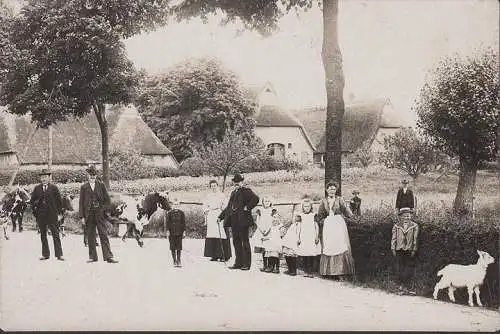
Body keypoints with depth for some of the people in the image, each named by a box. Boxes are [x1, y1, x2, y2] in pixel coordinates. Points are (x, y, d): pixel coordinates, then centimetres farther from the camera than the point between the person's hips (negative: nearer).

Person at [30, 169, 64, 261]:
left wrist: (59, 213, 0)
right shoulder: (37, 188, 8)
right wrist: (34, 210, 1)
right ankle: (45, 254, 16)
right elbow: (32, 201, 13)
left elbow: (59, 201, 3)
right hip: (41, 216, 3)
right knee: (43, 235, 8)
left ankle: (59, 254, -4)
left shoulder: (54, 187, 1)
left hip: (52, 215, -3)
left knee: (56, 235, -4)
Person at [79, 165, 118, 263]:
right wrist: (82, 216, 0)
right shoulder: (83, 187, 8)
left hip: (100, 214, -1)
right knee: (90, 236, 5)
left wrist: (104, 209, -2)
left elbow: (107, 200, 9)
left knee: (104, 235, -5)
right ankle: (92, 256, 14)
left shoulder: (101, 185, 7)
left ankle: (108, 256, -8)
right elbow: (81, 202, 6)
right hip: (89, 214, 1)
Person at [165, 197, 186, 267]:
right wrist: (167, 231, -6)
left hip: (179, 232, 1)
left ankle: (178, 261, 7)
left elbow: (184, 222, 8)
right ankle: (174, 261, 9)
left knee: (179, 247, 0)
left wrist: (184, 231, 3)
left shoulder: (181, 213, 6)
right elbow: (167, 223, 2)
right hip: (172, 233, -1)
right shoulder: (169, 213, 2)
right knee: (173, 247, 2)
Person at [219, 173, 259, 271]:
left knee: (245, 242, -3)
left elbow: (255, 199, -18)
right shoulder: (233, 192, 21)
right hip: (234, 221, 8)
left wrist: (247, 208, -16)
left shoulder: (246, 191, -3)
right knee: (236, 242, 9)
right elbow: (228, 207, 25)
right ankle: (238, 263, 14)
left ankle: (246, 264, -1)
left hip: (242, 220, -8)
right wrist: (221, 216, 21)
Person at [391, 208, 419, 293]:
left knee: (409, 267, -1)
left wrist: (414, 250, -3)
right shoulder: (396, 226, 5)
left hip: (409, 250, -1)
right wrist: (393, 249, 3)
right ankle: (401, 284, 14)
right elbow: (394, 238, 8)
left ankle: (408, 285, 6)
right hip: (399, 250, 1)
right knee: (400, 267, 4)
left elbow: (415, 239, 2)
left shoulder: (414, 226, 2)